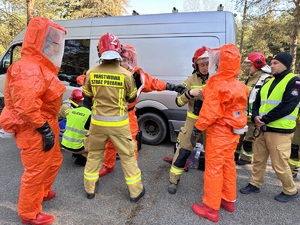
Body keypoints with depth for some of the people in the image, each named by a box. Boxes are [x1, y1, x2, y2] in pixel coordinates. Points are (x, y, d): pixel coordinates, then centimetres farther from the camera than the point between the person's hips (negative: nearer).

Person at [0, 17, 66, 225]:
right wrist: (45, 130, -23)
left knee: (54, 162, 25)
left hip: (45, 128, 11)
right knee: (35, 172, 3)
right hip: (35, 132, -11)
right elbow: (26, 108, -30)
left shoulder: (40, 67, 13)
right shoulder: (29, 69, -22)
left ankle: (43, 192, 47)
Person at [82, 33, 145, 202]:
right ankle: (136, 191, 23)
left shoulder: (91, 73, -7)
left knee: (94, 154, 21)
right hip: (119, 123, -2)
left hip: (98, 121, 2)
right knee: (128, 156, 11)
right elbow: (132, 99, 0)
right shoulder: (126, 74, -13)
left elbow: (87, 97, 6)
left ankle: (90, 189, 33)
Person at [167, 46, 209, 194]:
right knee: (183, 150, 0)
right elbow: (179, 102, -5)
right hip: (193, 120, -1)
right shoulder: (191, 80, -3)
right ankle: (174, 180, 16)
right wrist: (190, 93, -23)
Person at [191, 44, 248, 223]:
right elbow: (238, 108, 10)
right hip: (233, 131, 8)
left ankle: (211, 208, 14)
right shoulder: (239, 86, 4)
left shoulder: (217, 84, -19)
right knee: (228, 165, 19)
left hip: (219, 132, -8)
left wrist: (199, 126, -11)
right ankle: (229, 200, 35)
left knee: (213, 168, 2)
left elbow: (210, 112, -21)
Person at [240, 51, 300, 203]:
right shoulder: (269, 82, 15)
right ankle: (255, 184, 32)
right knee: (258, 159, 15)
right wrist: (256, 117, -8)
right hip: (263, 129, 7)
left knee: (279, 164, 1)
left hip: (280, 131, -7)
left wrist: (264, 119, -17)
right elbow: (257, 102, 13)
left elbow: (287, 107, -19)